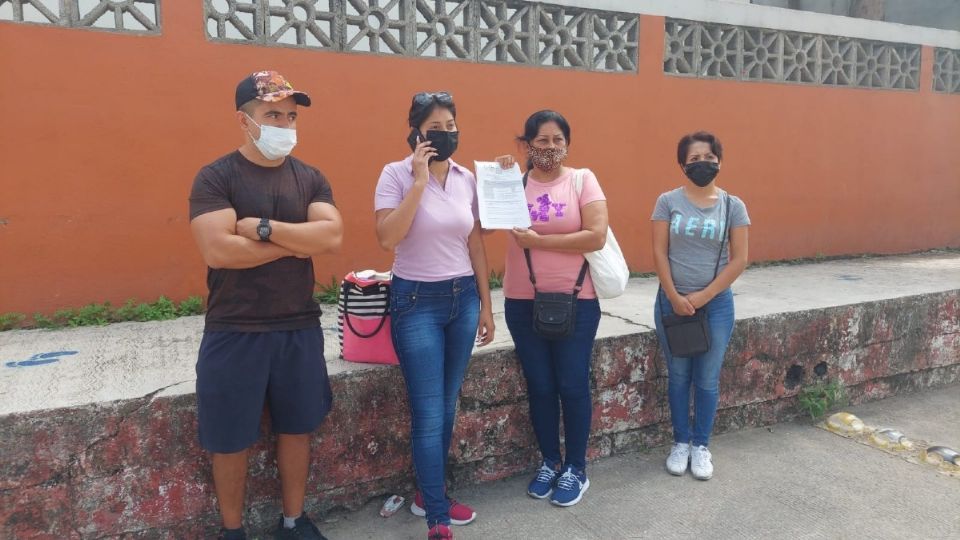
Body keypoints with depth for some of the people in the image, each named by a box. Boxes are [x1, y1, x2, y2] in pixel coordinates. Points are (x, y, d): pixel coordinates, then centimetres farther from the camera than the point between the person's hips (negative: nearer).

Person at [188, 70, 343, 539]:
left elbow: (332, 237, -10)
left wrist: (263, 227, -18)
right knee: (231, 439, 9)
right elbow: (217, 250, -20)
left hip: (300, 328, 4)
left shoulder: (310, 178, 5)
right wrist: (296, 243, -12)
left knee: (297, 428, 15)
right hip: (234, 332, -3)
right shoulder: (215, 177, -7)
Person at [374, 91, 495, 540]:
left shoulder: (467, 179, 6)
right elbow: (387, 238, -21)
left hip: (463, 298, 5)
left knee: (447, 406, 14)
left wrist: (485, 304, 10)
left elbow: (475, 245, 10)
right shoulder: (396, 174, -8)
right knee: (429, 412, -3)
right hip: (417, 301, -5)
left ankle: (429, 494, 33)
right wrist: (419, 181, -20)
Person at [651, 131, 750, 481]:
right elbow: (659, 253, -4)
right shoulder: (668, 201, -1)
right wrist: (675, 297, -12)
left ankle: (701, 445, 25)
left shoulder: (733, 206, 0)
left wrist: (702, 297, -11)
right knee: (678, 377, 10)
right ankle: (681, 442, 26)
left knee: (707, 380, 9)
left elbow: (739, 260, -4)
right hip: (672, 302, 0)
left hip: (716, 304, 0)